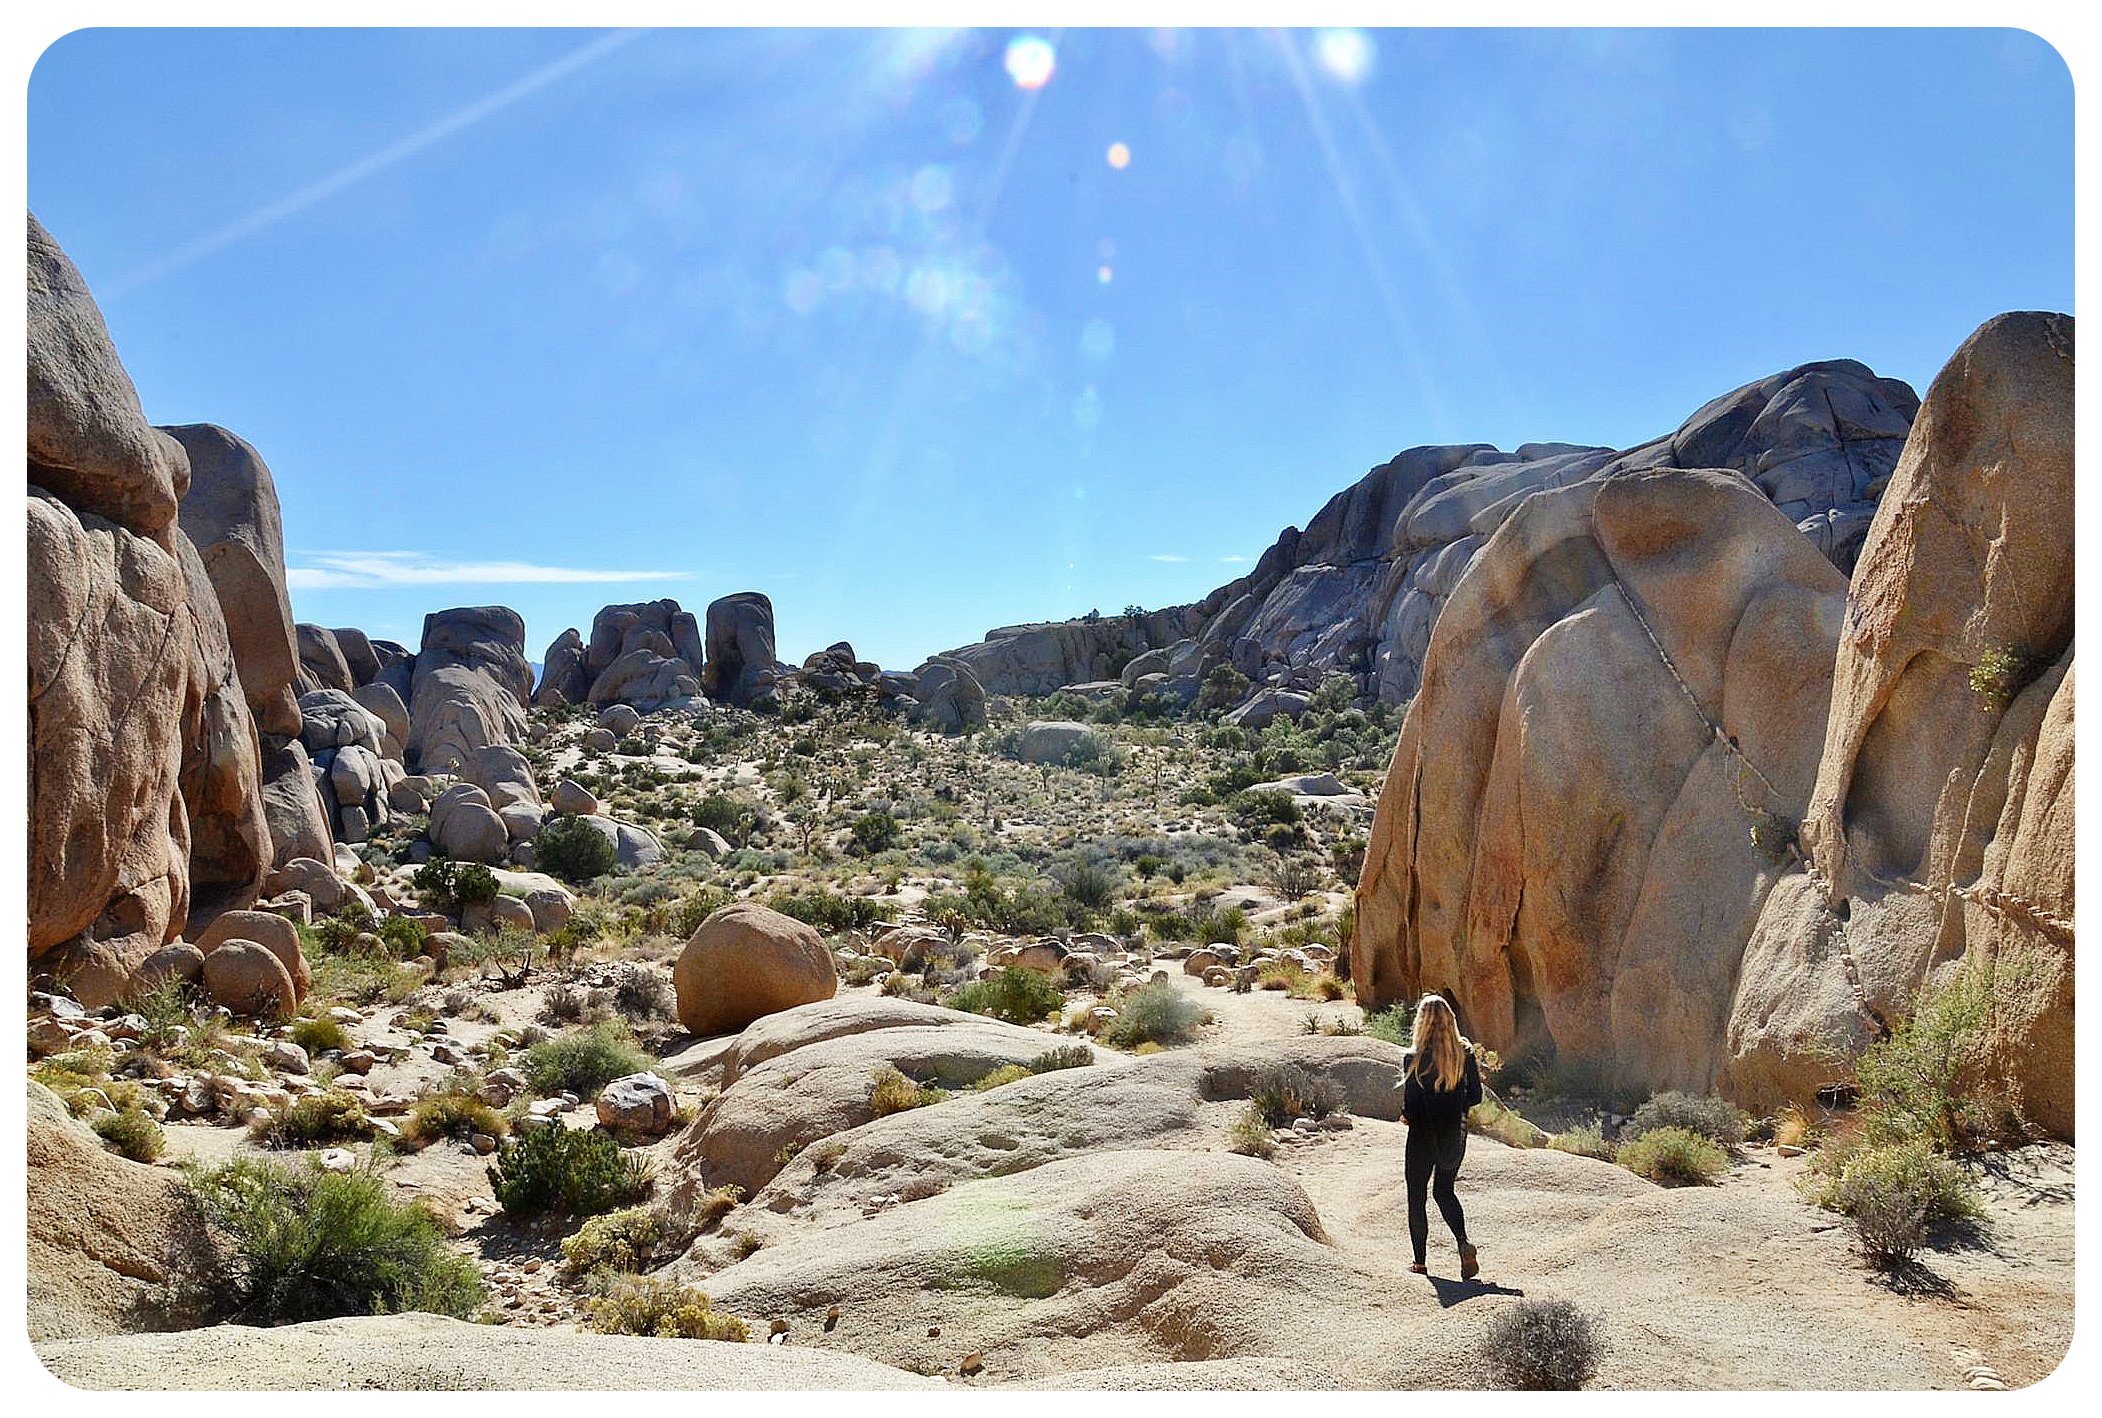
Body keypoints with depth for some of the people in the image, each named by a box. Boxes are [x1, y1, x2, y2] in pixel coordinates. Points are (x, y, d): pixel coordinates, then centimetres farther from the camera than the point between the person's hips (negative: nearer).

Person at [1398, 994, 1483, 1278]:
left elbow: (1410, 1106, -16)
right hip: (1455, 1135, 4)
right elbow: (1475, 1095, 1)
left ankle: (1420, 1261, 14)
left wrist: (1405, 1115, 6)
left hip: (1423, 1136, -4)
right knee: (1444, 1191, 21)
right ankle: (1463, 1243, -1)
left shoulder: (1414, 1059, -17)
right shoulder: (1464, 1053, -5)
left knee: (1416, 1196, 11)